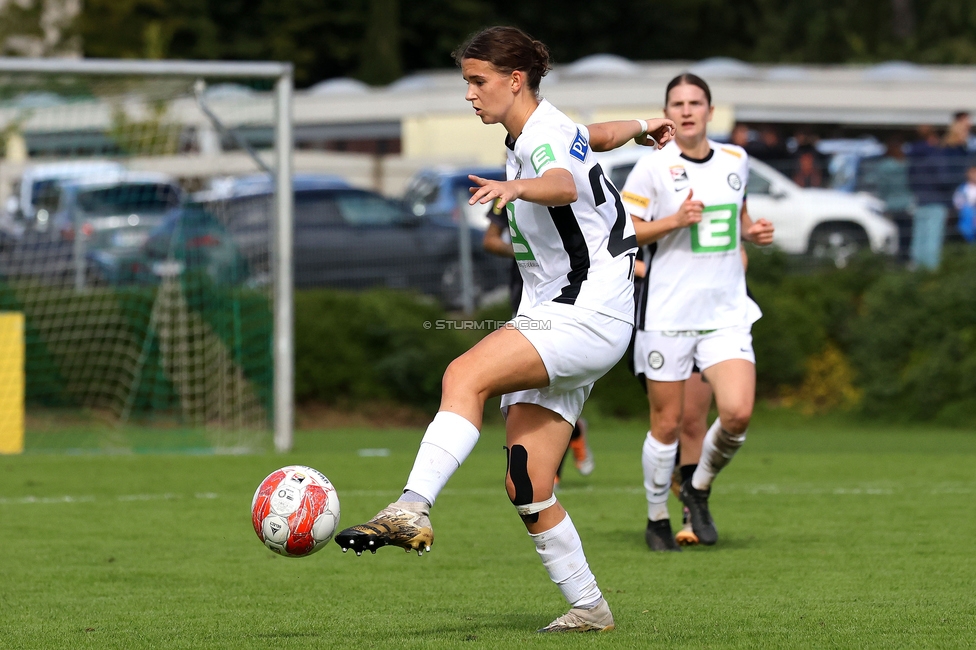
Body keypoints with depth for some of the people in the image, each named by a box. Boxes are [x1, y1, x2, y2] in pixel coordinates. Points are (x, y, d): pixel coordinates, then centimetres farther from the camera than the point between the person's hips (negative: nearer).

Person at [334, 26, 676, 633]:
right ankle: (588, 606, 12)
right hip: (549, 320, 10)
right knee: (527, 488, 2)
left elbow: (564, 184, -39)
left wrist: (517, 187, -59)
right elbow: (601, 136, 37)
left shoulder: (545, 138, -13)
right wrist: (641, 126, 58)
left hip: (589, 316, -10)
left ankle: (413, 509, -45)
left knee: (464, 375, -32)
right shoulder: (531, 136, 16)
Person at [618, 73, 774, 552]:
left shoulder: (735, 161, 8)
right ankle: (657, 520, 21)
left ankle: (699, 489, 13)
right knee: (667, 425, 1)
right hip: (666, 314, -3)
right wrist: (673, 220, -18)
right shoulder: (653, 167, -5)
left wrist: (754, 233, 5)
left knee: (737, 413, -14)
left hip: (726, 313, 3)